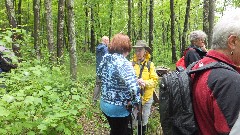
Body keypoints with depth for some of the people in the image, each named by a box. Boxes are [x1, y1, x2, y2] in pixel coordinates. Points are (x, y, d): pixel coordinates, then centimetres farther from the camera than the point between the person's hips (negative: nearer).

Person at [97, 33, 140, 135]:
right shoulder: (124, 63, -25)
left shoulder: (105, 59, -1)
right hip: (119, 108, -7)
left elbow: (99, 74, 18)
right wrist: (133, 102, -21)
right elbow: (133, 87, -36)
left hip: (104, 103, 7)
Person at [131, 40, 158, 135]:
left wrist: (145, 83, -21)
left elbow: (155, 81, -4)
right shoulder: (131, 64, -4)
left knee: (143, 120, 15)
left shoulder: (150, 64, 0)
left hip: (146, 97, 2)